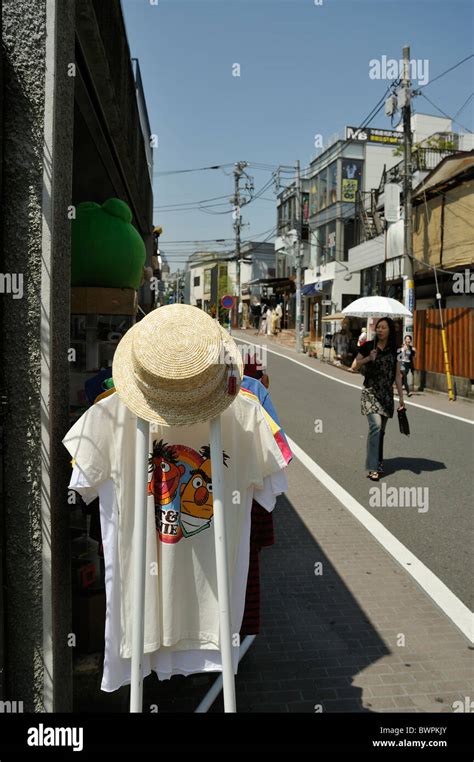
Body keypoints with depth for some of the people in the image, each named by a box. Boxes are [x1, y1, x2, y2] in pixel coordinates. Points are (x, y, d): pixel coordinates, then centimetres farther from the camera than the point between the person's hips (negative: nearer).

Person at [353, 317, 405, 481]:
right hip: (370, 392, -3)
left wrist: (401, 397, 6)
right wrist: (368, 358, -14)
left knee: (381, 430, 9)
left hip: (386, 394, 3)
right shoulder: (368, 346, -3)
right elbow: (356, 366, 5)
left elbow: (397, 375, 8)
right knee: (375, 425, -19)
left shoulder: (394, 350, 4)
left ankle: (378, 463, 24)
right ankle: (373, 468, -16)